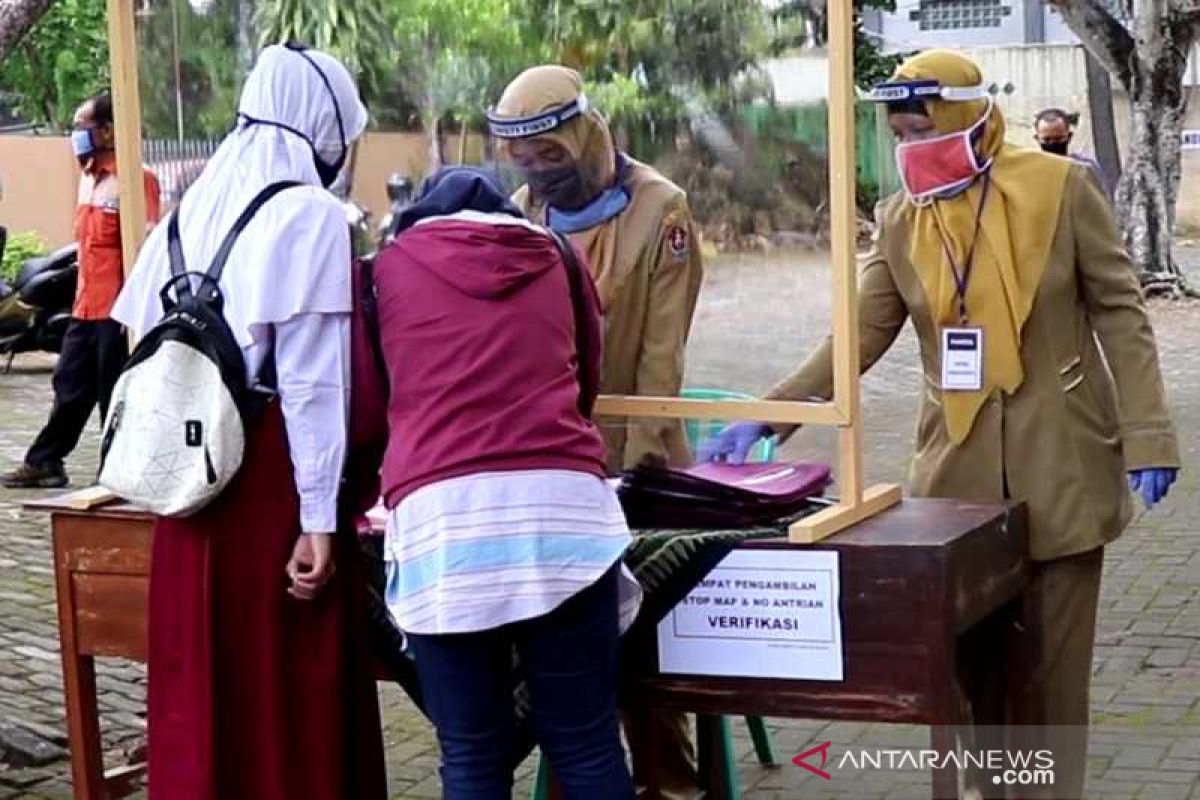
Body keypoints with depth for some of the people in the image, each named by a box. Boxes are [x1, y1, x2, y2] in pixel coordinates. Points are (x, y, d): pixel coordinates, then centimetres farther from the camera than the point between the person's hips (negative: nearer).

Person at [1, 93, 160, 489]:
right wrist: (80, 297, 20)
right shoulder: (88, 176, 16)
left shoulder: (134, 179, -13)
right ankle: (44, 462, 23)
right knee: (69, 387, 15)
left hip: (116, 310, -9)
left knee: (115, 396, 0)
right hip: (85, 308, 9)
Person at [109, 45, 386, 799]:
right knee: (293, 701, 4)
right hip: (273, 486, -6)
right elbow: (313, 380, -14)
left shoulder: (194, 208, 10)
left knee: (203, 693, 14)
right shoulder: (312, 215, -9)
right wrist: (320, 516, -13)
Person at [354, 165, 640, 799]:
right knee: (588, 748, 5)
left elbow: (364, 402, 21)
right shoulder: (553, 257, 23)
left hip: (440, 515, -1)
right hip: (562, 501, 1)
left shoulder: (392, 264, 18)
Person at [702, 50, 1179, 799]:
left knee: (1052, 657, 7)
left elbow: (1120, 313, -3)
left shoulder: (1062, 187, -5)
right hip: (958, 466, 2)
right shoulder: (900, 218, 3)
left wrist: (1147, 436, -9)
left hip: (1061, 463, -2)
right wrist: (767, 415, -6)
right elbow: (861, 336, 4)